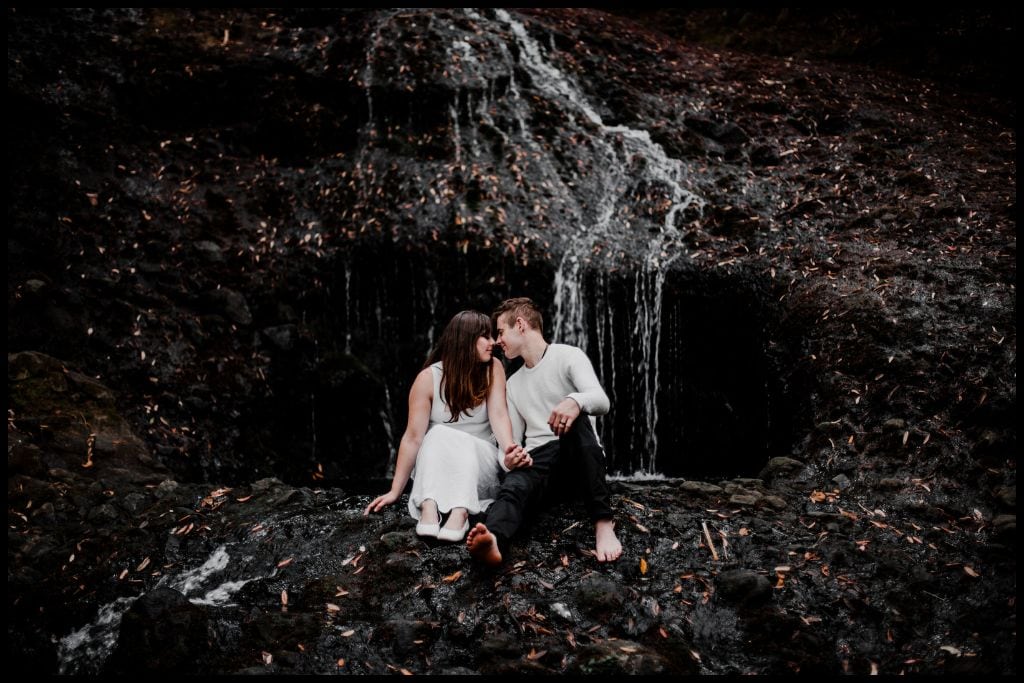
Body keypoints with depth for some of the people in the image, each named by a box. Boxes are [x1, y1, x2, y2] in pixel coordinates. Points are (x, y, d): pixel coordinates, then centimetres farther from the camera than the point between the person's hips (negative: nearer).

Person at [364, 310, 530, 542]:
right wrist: (395, 491, -17)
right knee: (439, 434, -30)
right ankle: (429, 508, -47)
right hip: (436, 466, 0)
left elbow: (499, 414, -18)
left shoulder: (493, 368, -6)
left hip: (479, 462, 0)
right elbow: (413, 437, -14)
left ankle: (460, 514, -52)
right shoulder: (428, 378, -11)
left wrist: (509, 449, -40)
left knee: (463, 442, -31)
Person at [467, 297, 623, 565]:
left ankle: (603, 522, -41)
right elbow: (513, 438, 21)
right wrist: (510, 456, -4)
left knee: (574, 416, -36)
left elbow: (601, 401, -15)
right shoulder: (513, 384, 24)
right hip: (538, 459, 3)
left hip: (579, 457, -3)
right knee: (513, 487, -33)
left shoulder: (568, 356, 3)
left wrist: (575, 401, -40)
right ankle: (493, 541, -68)